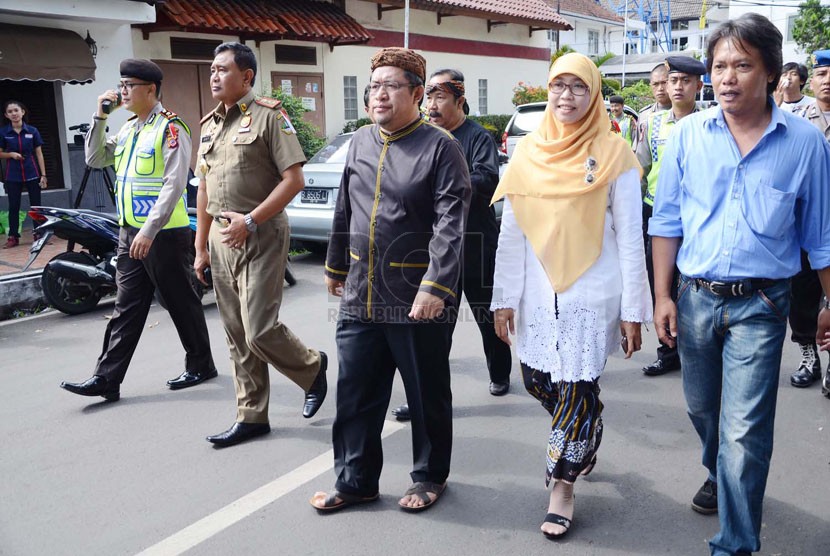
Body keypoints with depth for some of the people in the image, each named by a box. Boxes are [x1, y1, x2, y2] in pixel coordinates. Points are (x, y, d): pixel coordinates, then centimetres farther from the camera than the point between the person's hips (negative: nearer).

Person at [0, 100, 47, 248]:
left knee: (35, 205, 3)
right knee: (13, 207, 4)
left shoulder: (32, 131, 0)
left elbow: (39, 154, 2)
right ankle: (13, 237, 9)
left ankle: (39, 235, 10)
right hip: (13, 176, 0)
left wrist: (43, 175, -3)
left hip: (32, 174, 0)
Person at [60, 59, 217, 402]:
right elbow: (95, 160, 18)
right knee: (126, 308, 8)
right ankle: (106, 379, 10)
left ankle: (200, 365, 21)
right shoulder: (128, 129, 15)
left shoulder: (170, 128, -11)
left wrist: (150, 230, -25)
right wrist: (100, 118, 8)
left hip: (164, 234, -8)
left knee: (182, 304, 5)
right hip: (130, 234, 8)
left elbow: (174, 184, -19)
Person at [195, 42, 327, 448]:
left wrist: (250, 221, -19)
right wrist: (201, 247, 16)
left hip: (260, 238, -7)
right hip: (221, 240, 7)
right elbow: (204, 190, 19)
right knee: (237, 337, 10)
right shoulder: (209, 125, 16)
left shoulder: (268, 116, -7)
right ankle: (252, 416, 20)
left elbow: (294, 180, -14)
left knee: (259, 331, -10)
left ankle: (311, 366, 19)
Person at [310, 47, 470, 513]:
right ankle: (355, 481, 27)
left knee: (427, 395, 11)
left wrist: (436, 286, -27)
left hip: (418, 299, -5)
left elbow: (450, 223, -18)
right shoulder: (361, 142, 11)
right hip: (360, 296, 6)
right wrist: (336, 266, 24)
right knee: (356, 393, 12)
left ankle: (430, 477, 30)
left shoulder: (440, 147, -9)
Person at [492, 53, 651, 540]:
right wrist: (505, 298, 2)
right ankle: (586, 438, 42)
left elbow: (630, 239, -5)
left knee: (578, 391, -1)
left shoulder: (614, 155, -5)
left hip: (592, 296, -3)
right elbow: (510, 234, 5)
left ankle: (563, 483, 20)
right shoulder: (528, 153, 4)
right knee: (538, 381, 12)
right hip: (539, 295, 4)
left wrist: (633, 311, -8)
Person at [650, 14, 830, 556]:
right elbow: (668, 220, 3)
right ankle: (720, 476, 51)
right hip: (695, 297, 3)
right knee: (703, 409, 21)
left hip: (760, 306, -3)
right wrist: (663, 296, 0)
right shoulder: (689, 134, -1)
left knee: (743, 432, -5)